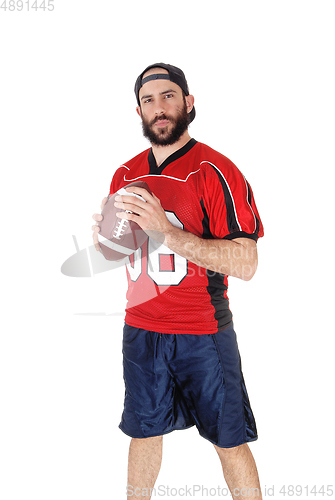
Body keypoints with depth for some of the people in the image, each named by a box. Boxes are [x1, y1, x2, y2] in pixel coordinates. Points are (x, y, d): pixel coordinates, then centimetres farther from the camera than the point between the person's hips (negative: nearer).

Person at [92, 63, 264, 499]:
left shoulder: (215, 170, -12)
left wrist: (167, 230, -27)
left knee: (229, 442, 7)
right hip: (139, 328, 5)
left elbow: (246, 265, -20)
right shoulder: (126, 175, 6)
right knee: (143, 431, 18)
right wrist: (104, 239, -7)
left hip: (203, 333, -5)